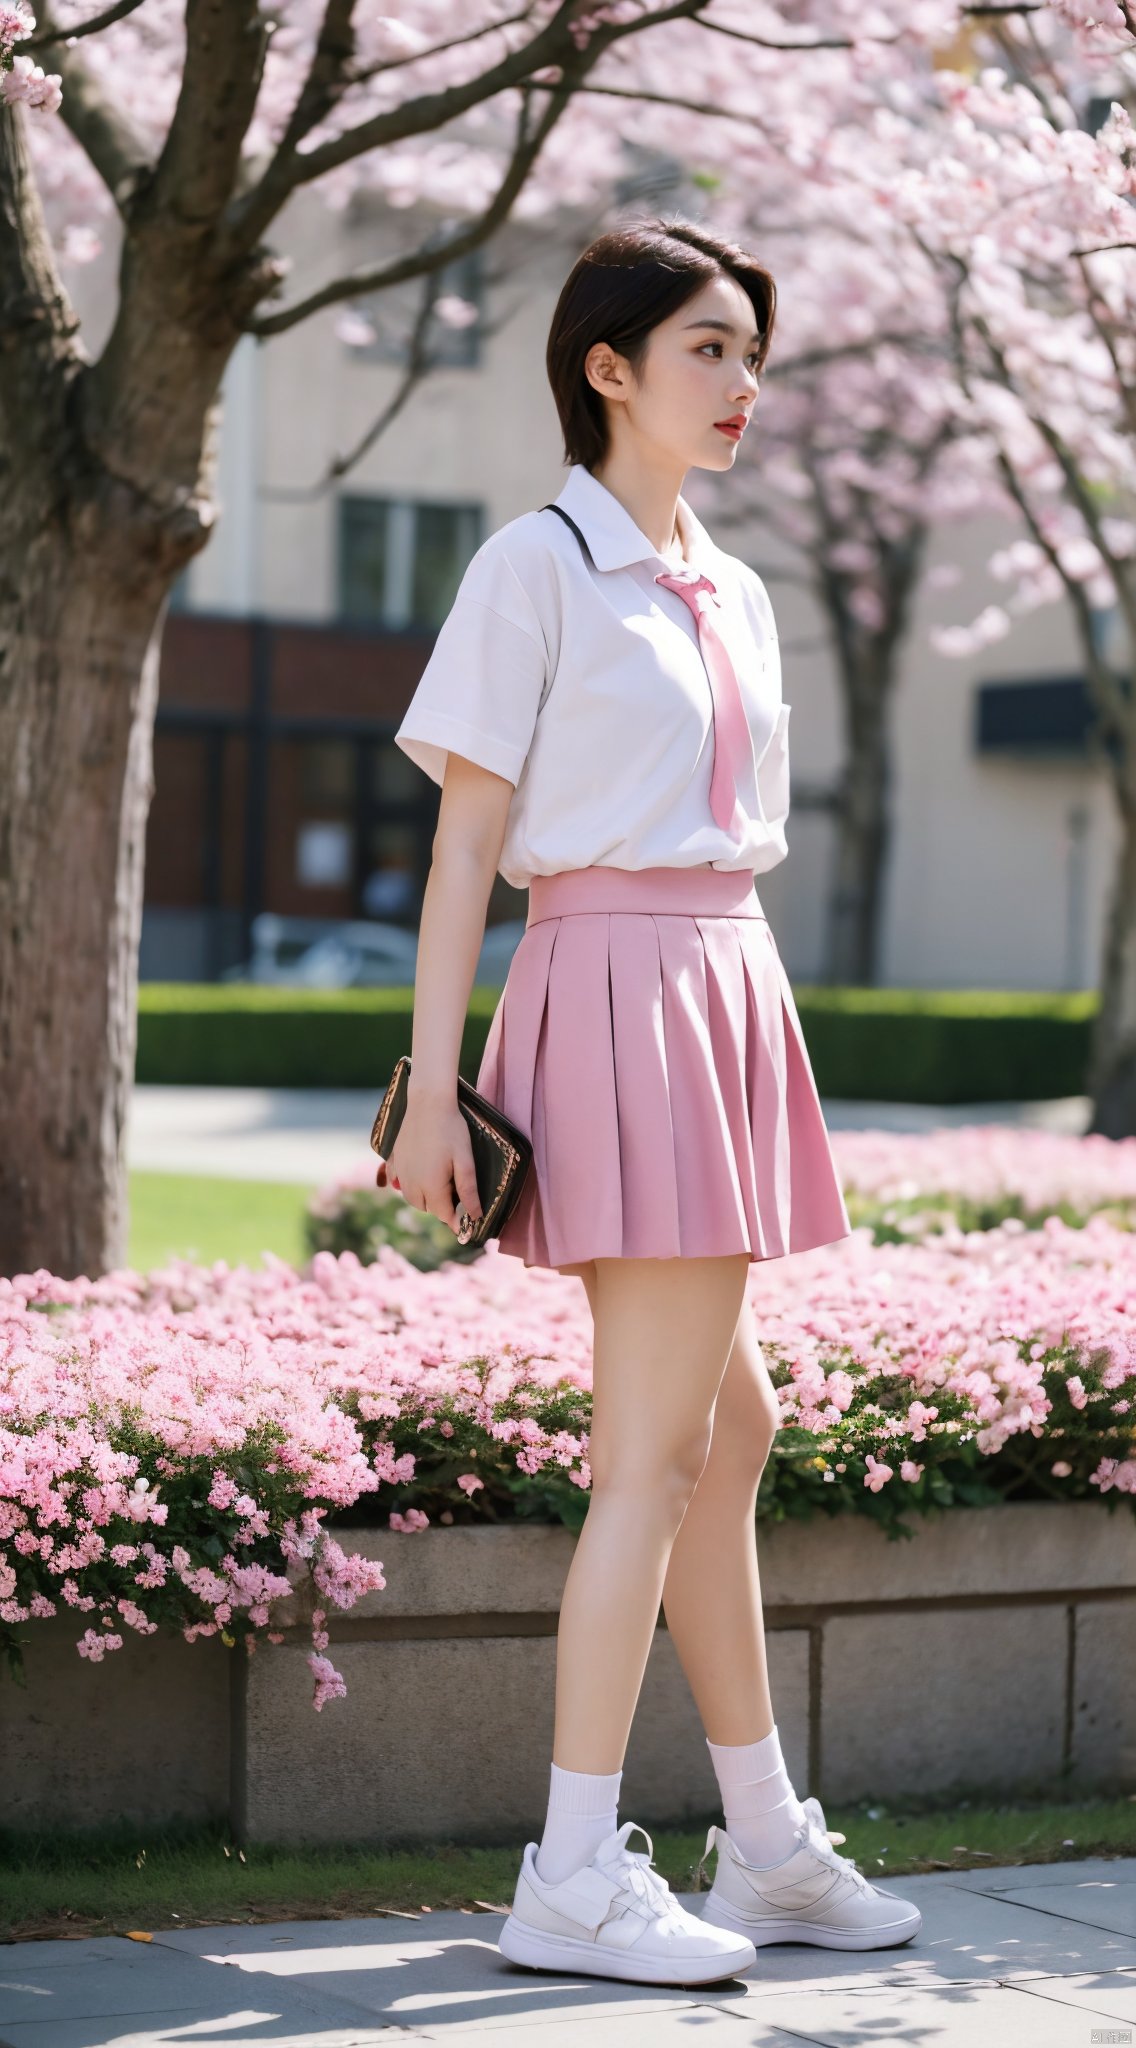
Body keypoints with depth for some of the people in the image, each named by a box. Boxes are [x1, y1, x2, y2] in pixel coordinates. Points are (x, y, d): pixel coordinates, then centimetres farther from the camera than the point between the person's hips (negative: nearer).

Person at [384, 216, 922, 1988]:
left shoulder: (735, 593, 17)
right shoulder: (539, 567, -5)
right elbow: (465, 843, -8)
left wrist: (751, 1065, 18)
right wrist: (431, 1086, -13)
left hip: (731, 995, 8)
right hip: (615, 991, -8)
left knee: (729, 1427, 12)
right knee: (656, 1450, -9)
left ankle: (769, 1848, 21)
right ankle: (575, 1879, -4)